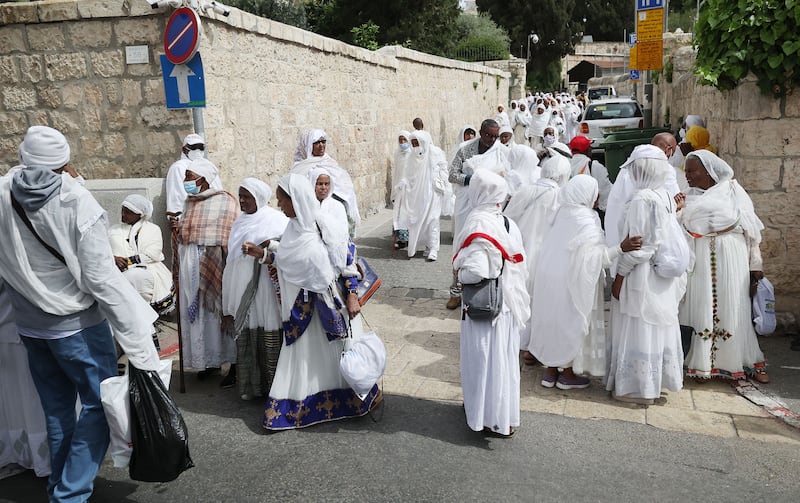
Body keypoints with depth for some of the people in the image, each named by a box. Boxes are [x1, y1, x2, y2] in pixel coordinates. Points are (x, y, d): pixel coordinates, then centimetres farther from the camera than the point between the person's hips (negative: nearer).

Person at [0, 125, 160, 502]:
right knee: (99, 404, 6)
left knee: (57, 410, 18)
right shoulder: (77, 203, -18)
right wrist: (136, 341, -20)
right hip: (76, 325, -6)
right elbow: (101, 279, -22)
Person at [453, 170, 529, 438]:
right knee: (503, 357, 18)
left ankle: (493, 419, 21)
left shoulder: (477, 224, -20)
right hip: (508, 302, 7)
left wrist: (459, 274, -9)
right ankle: (506, 415, 32)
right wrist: (509, 287, 15)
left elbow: (476, 271, -27)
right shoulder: (509, 224, 1)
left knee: (484, 358, 8)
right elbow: (518, 265, 4)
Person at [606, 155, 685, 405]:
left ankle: (639, 387, 11)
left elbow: (638, 244, -21)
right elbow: (667, 236, 10)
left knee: (639, 328, 2)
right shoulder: (665, 196, 6)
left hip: (642, 275, -9)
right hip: (663, 277, 9)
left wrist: (619, 275, -14)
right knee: (660, 326, 17)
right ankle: (658, 379, 31)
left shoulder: (642, 199, -19)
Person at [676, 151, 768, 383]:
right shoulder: (689, 197, 8)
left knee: (733, 310, 3)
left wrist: (756, 265, 1)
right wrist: (677, 210, -11)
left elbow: (752, 231, 3)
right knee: (702, 310, 2)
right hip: (700, 263, 2)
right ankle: (703, 362, 12)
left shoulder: (732, 191, 2)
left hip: (731, 260, -1)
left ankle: (749, 363, 17)